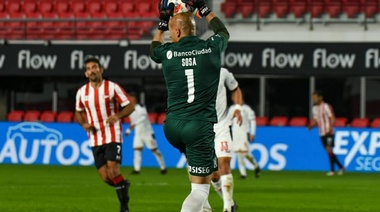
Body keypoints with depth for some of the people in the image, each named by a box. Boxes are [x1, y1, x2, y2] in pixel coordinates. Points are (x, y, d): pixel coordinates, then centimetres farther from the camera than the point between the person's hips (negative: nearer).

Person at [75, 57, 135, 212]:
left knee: (113, 170, -19)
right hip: (95, 139, 4)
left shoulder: (112, 87, -6)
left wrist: (117, 116, -22)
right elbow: (78, 113, 19)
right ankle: (123, 185, 32)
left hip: (113, 137, -4)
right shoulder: (82, 92, 4)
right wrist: (84, 124, -2)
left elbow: (130, 106, -3)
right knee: (105, 177, -1)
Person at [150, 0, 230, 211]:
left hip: (172, 127, 3)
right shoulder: (211, 48, -1)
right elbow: (223, 32, 26)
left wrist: (162, 23, 39)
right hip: (200, 126, -3)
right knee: (201, 187, -1)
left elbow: (154, 48, 28)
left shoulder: (168, 52, 0)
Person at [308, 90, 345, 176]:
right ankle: (340, 166, 19)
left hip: (328, 133, -7)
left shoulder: (326, 107, -10)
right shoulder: (315, 108, 13)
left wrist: (330, 129, -24)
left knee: (329, 150, -14)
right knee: (329, 151, 8)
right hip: (322, 133, 7)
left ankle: (332, 170, -10)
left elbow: (332, 119, -11)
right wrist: (311, 126, -3)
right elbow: (315, 120, 18)